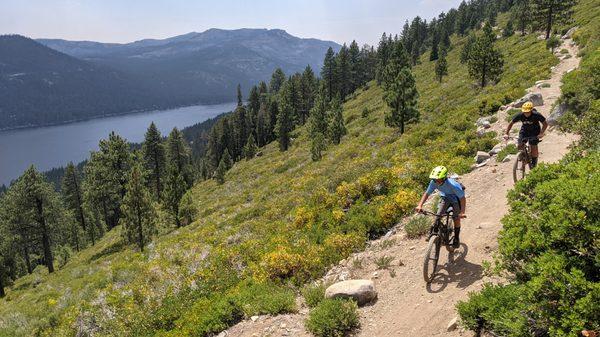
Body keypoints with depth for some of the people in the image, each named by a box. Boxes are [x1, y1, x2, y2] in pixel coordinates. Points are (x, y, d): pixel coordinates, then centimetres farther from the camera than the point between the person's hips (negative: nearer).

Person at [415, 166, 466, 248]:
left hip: (456, 199, -4)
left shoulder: (453, 185, -41)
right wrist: (420, 205, -31)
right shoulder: (434, 182, -28)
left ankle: (456, 238, 18)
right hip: (446, 198, 4)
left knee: (456, 219, -4)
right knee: (438, 216, -10)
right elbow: (427, 193, -19)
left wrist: (462, 212, -46)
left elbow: (462, 198, -36)